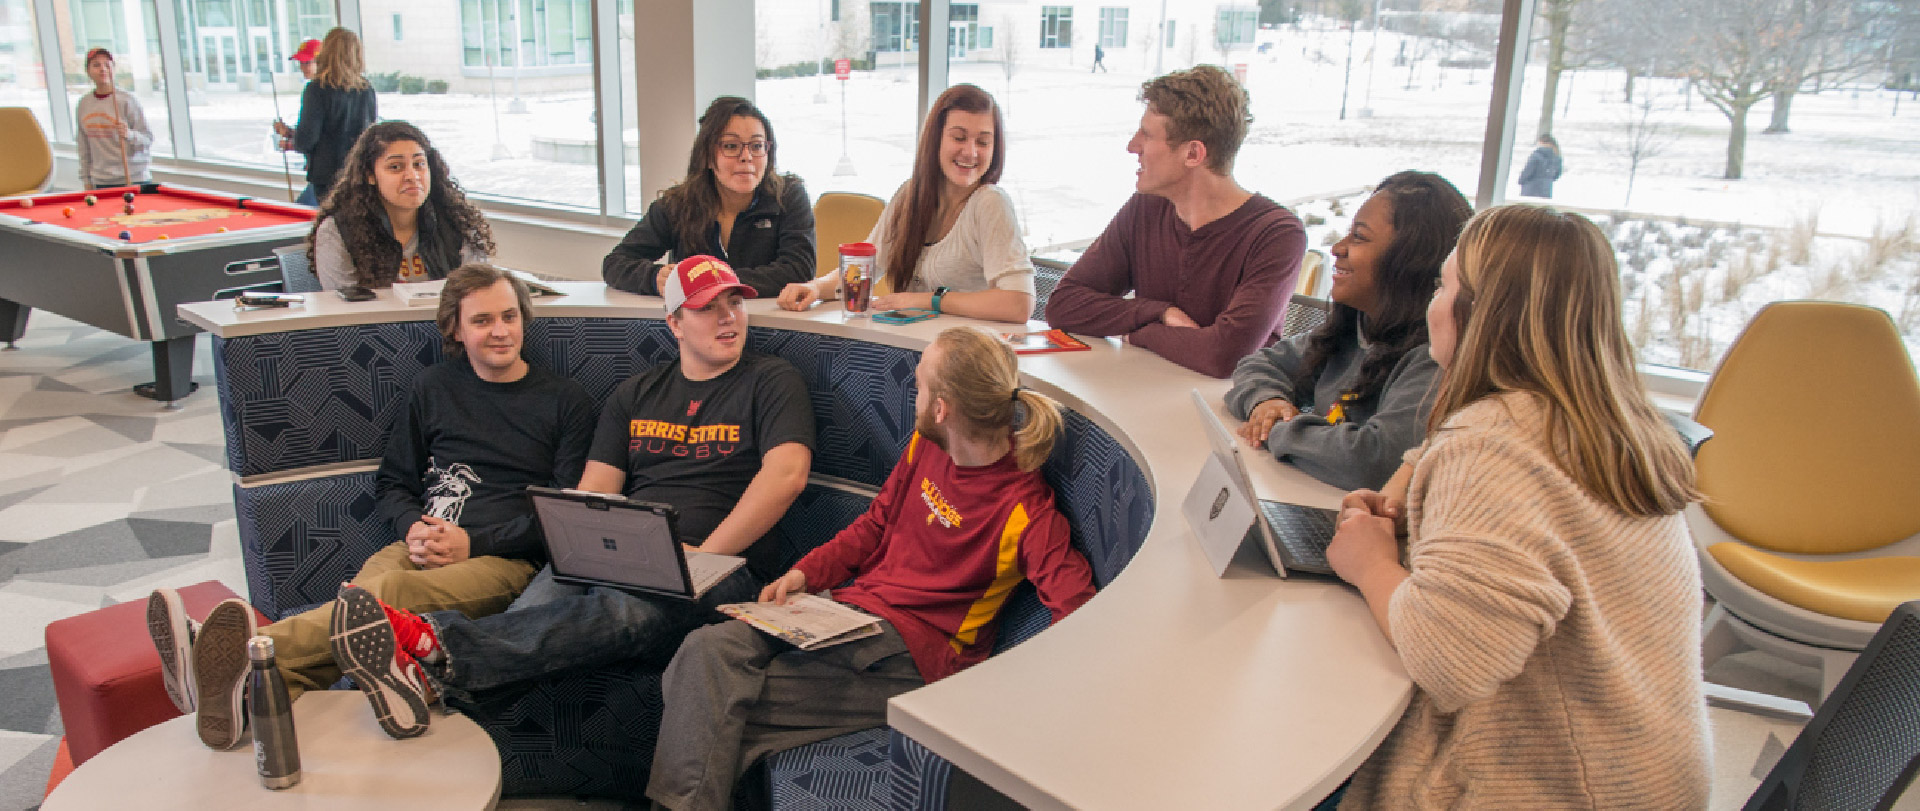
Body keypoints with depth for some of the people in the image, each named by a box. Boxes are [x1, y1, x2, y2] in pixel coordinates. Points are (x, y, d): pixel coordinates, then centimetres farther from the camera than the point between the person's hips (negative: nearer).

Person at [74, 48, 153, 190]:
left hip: (134, 179, -4)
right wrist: (86, 180, 13)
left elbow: (148, 140, -6)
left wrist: (130, 135, -26)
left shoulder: (127, 101, -5)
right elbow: (83, 147, 15)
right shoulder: (83, 105, 9)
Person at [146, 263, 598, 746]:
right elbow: (392, 481, 25)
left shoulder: (565, 401, 9)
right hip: (421, 548, 4)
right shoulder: (436, 387, 20)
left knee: (387, 595, -36)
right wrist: (412, 528, 1)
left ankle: (248, 659, -58)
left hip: (506, 559, -4)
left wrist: (474, 542, -9)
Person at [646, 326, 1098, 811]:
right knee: (707, 650, -16)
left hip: (911, 652, -7)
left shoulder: (1025, 509, -16)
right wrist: (805, 573, 6)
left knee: (725, 704, -20)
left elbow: (1077, 612, -20)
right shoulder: (926, 445, 7)